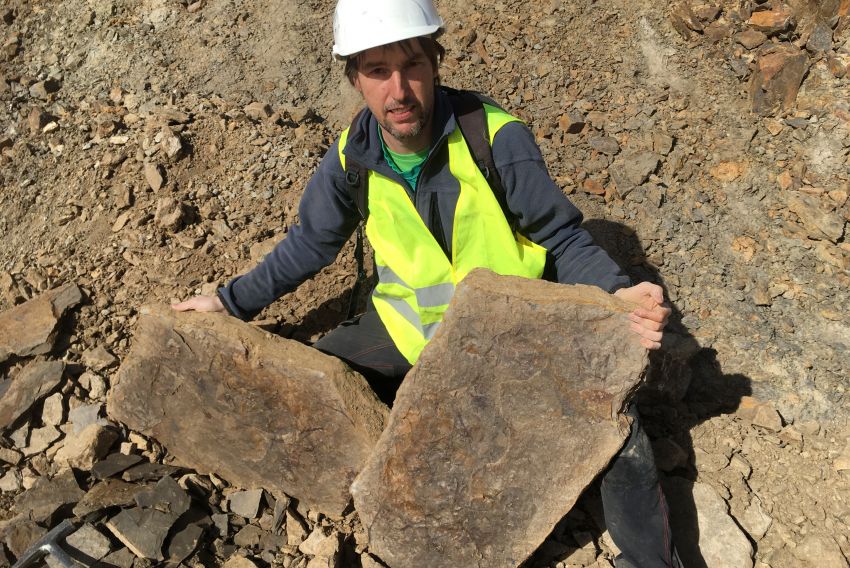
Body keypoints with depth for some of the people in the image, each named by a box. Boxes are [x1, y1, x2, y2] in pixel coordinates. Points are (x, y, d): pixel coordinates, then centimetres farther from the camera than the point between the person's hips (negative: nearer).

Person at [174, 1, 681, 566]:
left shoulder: (497, 137, -22)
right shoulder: (351, 157, -10)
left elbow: (563, 237, -14)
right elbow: (309, 244, 7)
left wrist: (616, 292, -33)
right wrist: (232, 301, 6)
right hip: (409, 323, 4)